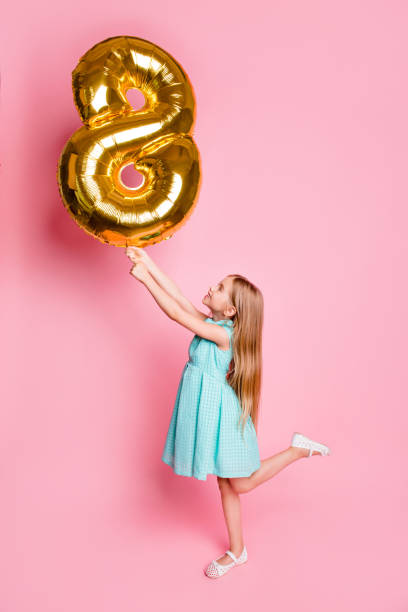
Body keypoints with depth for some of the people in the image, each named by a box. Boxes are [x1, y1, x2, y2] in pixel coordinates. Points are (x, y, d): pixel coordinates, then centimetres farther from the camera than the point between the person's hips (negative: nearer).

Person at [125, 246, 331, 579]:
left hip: (220, 412, -8)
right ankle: (236, 551, 29)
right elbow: (178, 296, 0)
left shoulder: (222, 333, -23)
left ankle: (298, 449, 17)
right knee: (226, 485, 16)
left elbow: (175, 313, -25)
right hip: (206, 413, 8)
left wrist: (145, 279, -21)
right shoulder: (211, 323, 0)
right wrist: (149, 263, -1)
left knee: (241, 484, 7)